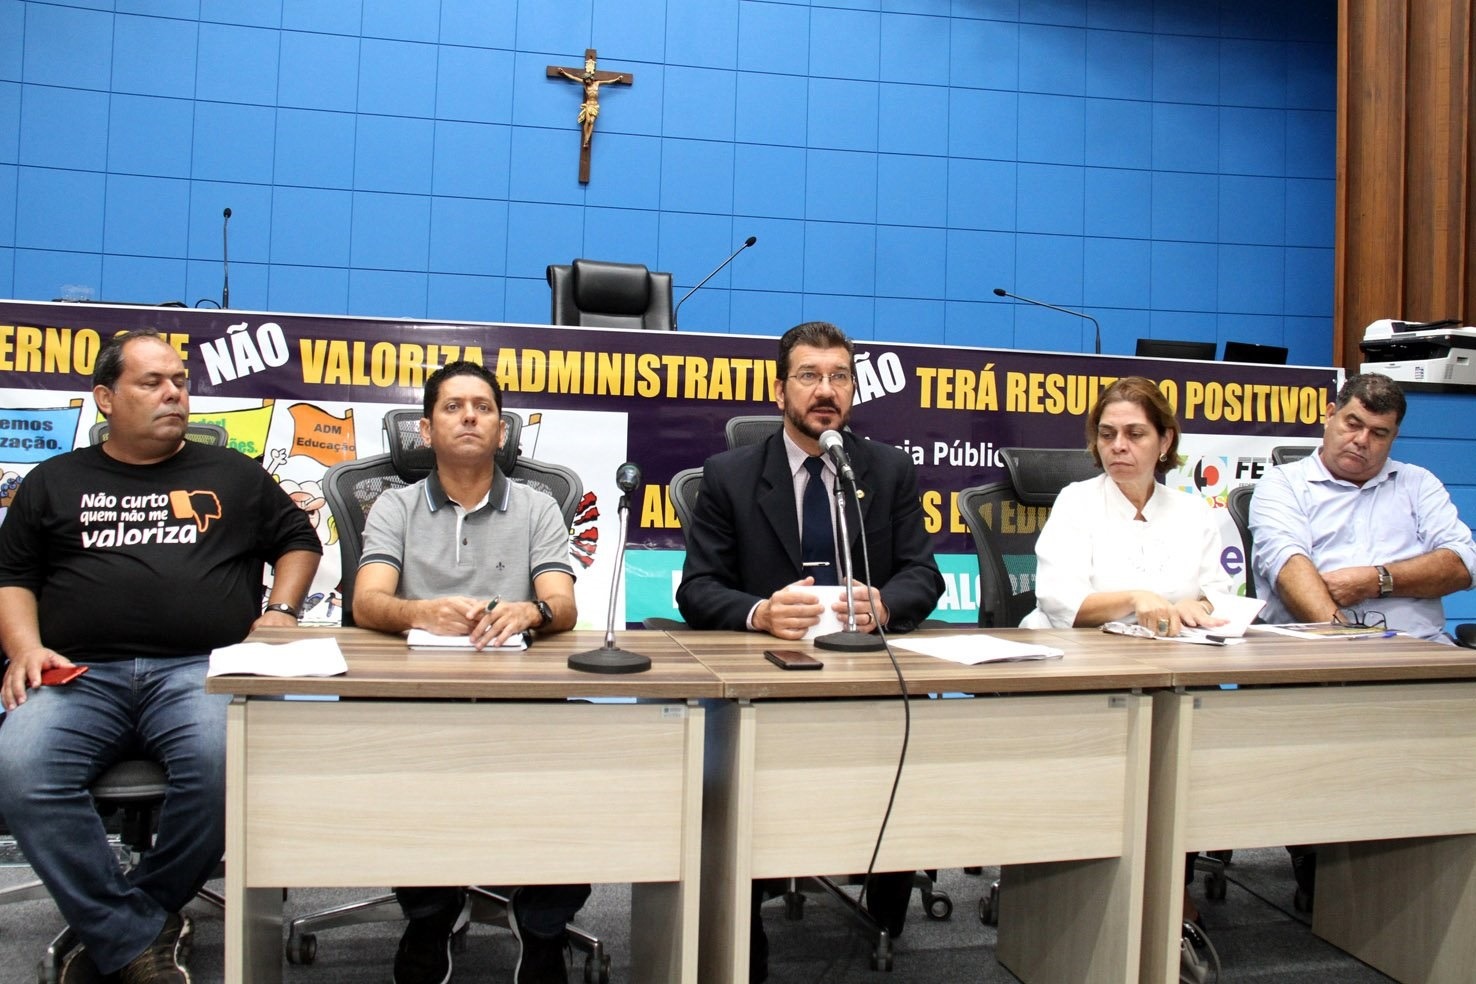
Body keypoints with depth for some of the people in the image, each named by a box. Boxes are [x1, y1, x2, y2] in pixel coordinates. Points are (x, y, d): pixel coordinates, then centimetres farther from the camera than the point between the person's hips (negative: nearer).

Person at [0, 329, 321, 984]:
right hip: (79, 674, 1)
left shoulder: (231, 474, 21)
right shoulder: (54, 482, 22)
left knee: (221, 759, -35)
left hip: (200, 670, -1)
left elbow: (299, 539, 26)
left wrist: (279, 610, 10)